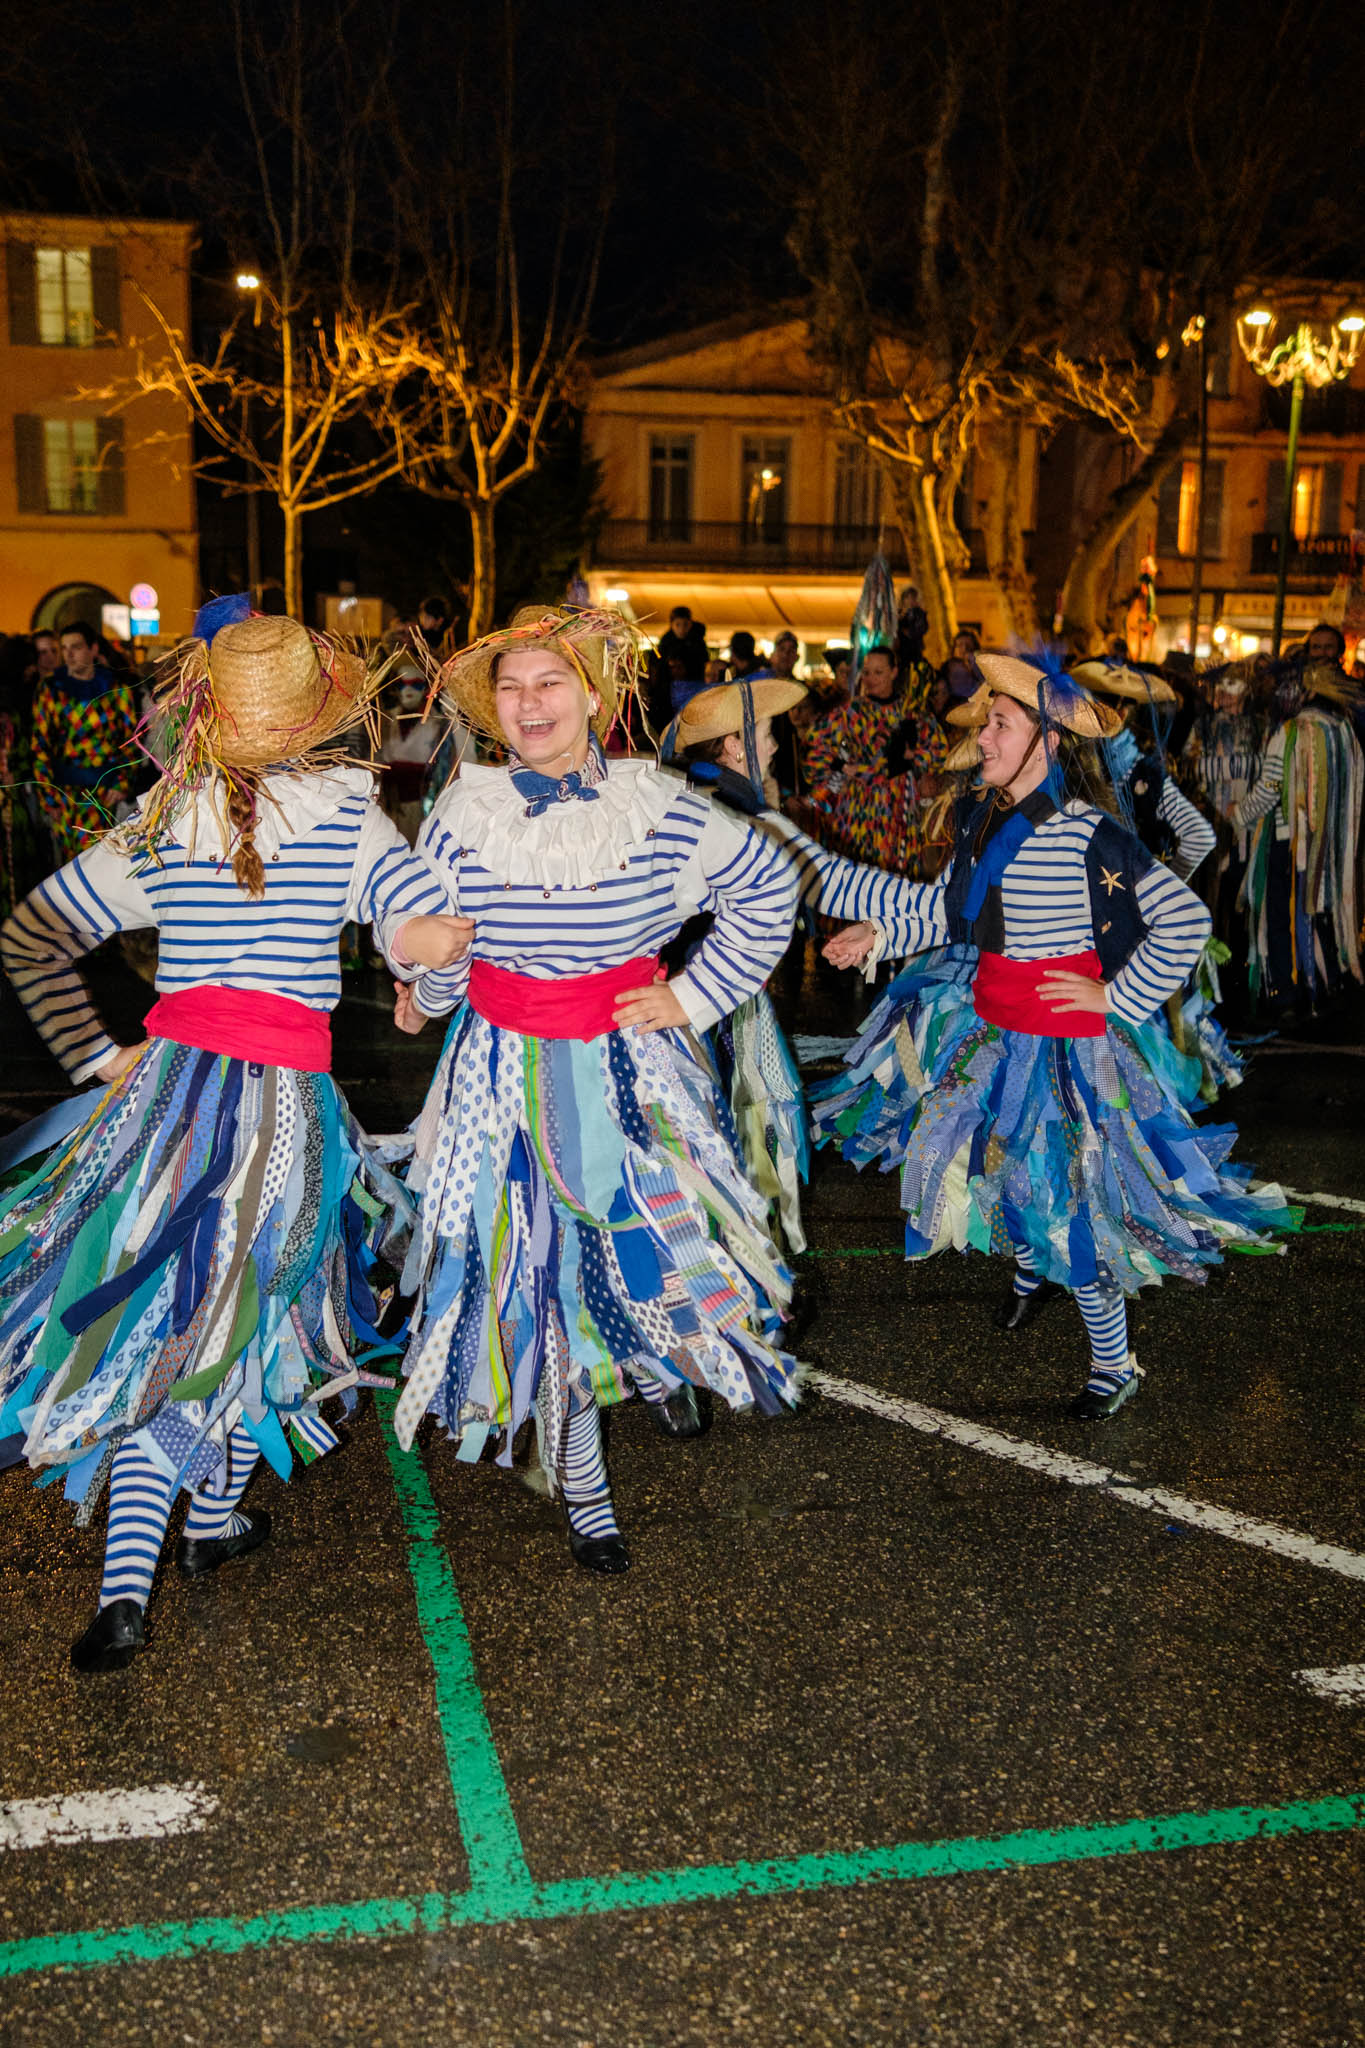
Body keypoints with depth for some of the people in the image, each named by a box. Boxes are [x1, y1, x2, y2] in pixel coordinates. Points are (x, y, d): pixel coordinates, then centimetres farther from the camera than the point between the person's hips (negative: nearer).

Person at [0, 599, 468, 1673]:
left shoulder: (159, 825, 6)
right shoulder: (349, 818, -3)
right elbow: (439, 934, -13)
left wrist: (99, 1057, 9)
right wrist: (405, 953, 9)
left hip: (169, 1082, 2)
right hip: (290, 1100, -2)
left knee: (155, 1317, 11)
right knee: (239, 1307, 17)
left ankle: (126, 1589, 4)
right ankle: (216, 1518, 36)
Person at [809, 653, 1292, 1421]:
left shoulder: (1087, 838, -23)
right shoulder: (979, 813, -1)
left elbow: (1186, 921, -19)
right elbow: (950, 905, 16)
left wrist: (1115, 998, -14)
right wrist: (879, 931, 9)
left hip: (1061, 1041, -7)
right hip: (987, 1026, 7)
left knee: (1062, 1194, 1)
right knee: (995, 1156, 21)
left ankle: (1116, 1365, 21)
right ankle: (1032, 1270, 54)